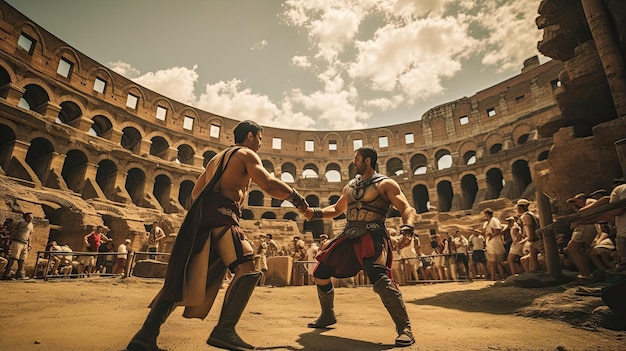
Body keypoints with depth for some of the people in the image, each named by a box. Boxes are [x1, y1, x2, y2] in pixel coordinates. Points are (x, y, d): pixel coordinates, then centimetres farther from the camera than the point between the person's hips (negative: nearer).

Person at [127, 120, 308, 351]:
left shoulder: (217, 158, 31)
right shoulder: (246, 154, 6)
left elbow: (196, 192, 30)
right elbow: (269, 185, -10)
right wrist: (297, 199, 0)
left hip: (201, 217, 9)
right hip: (221, 215, -9)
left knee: (181, 278, 9)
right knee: (247, 270, -14)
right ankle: (224, 330, -23)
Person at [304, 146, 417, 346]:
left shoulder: (385, 184, -3)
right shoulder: (350, 187, 17)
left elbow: (408, 209, -12)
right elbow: (336, 209, 28)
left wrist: (407, 229, -33)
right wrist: (316, 213, 11)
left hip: (372, 237, -7)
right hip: (349, 237, 7)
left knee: (379, 279, -30)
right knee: (320, 274, 9)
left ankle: (405, 328, -11)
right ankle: (327, 316, 32)